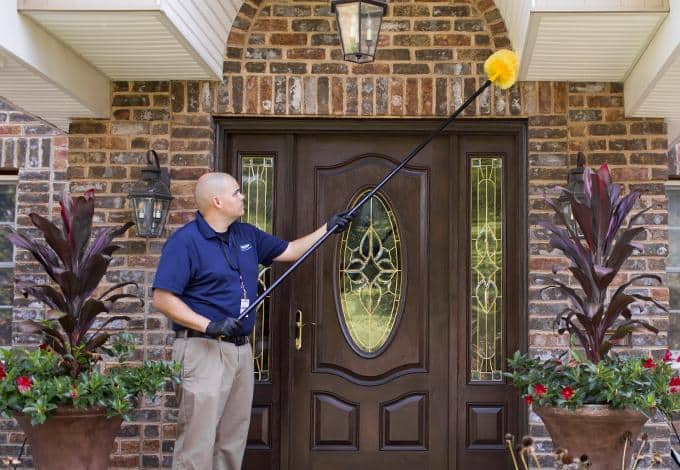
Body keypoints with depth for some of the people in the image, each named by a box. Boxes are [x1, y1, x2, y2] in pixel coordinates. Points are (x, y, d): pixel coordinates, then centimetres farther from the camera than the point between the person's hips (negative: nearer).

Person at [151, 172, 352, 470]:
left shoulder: (246, 235, 12)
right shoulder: (185, 241, -11)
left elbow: (290, 251, 24)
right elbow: (162, 299, -16)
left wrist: (328, 229, 17)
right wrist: (209, 325, -22)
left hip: (241, 350, 8)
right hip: (203, 351, -8)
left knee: (233, 443, 13)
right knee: (197, 444, -9)